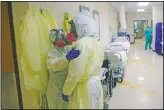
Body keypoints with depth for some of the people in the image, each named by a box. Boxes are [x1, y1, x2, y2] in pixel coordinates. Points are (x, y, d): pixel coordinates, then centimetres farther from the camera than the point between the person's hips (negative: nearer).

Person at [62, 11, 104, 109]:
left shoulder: (82, 43, -20)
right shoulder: (97, 43, 6)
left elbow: (75, 73, -22)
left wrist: (66, 92, -10)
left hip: (84, 88, -8)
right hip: (96, 84, 8)